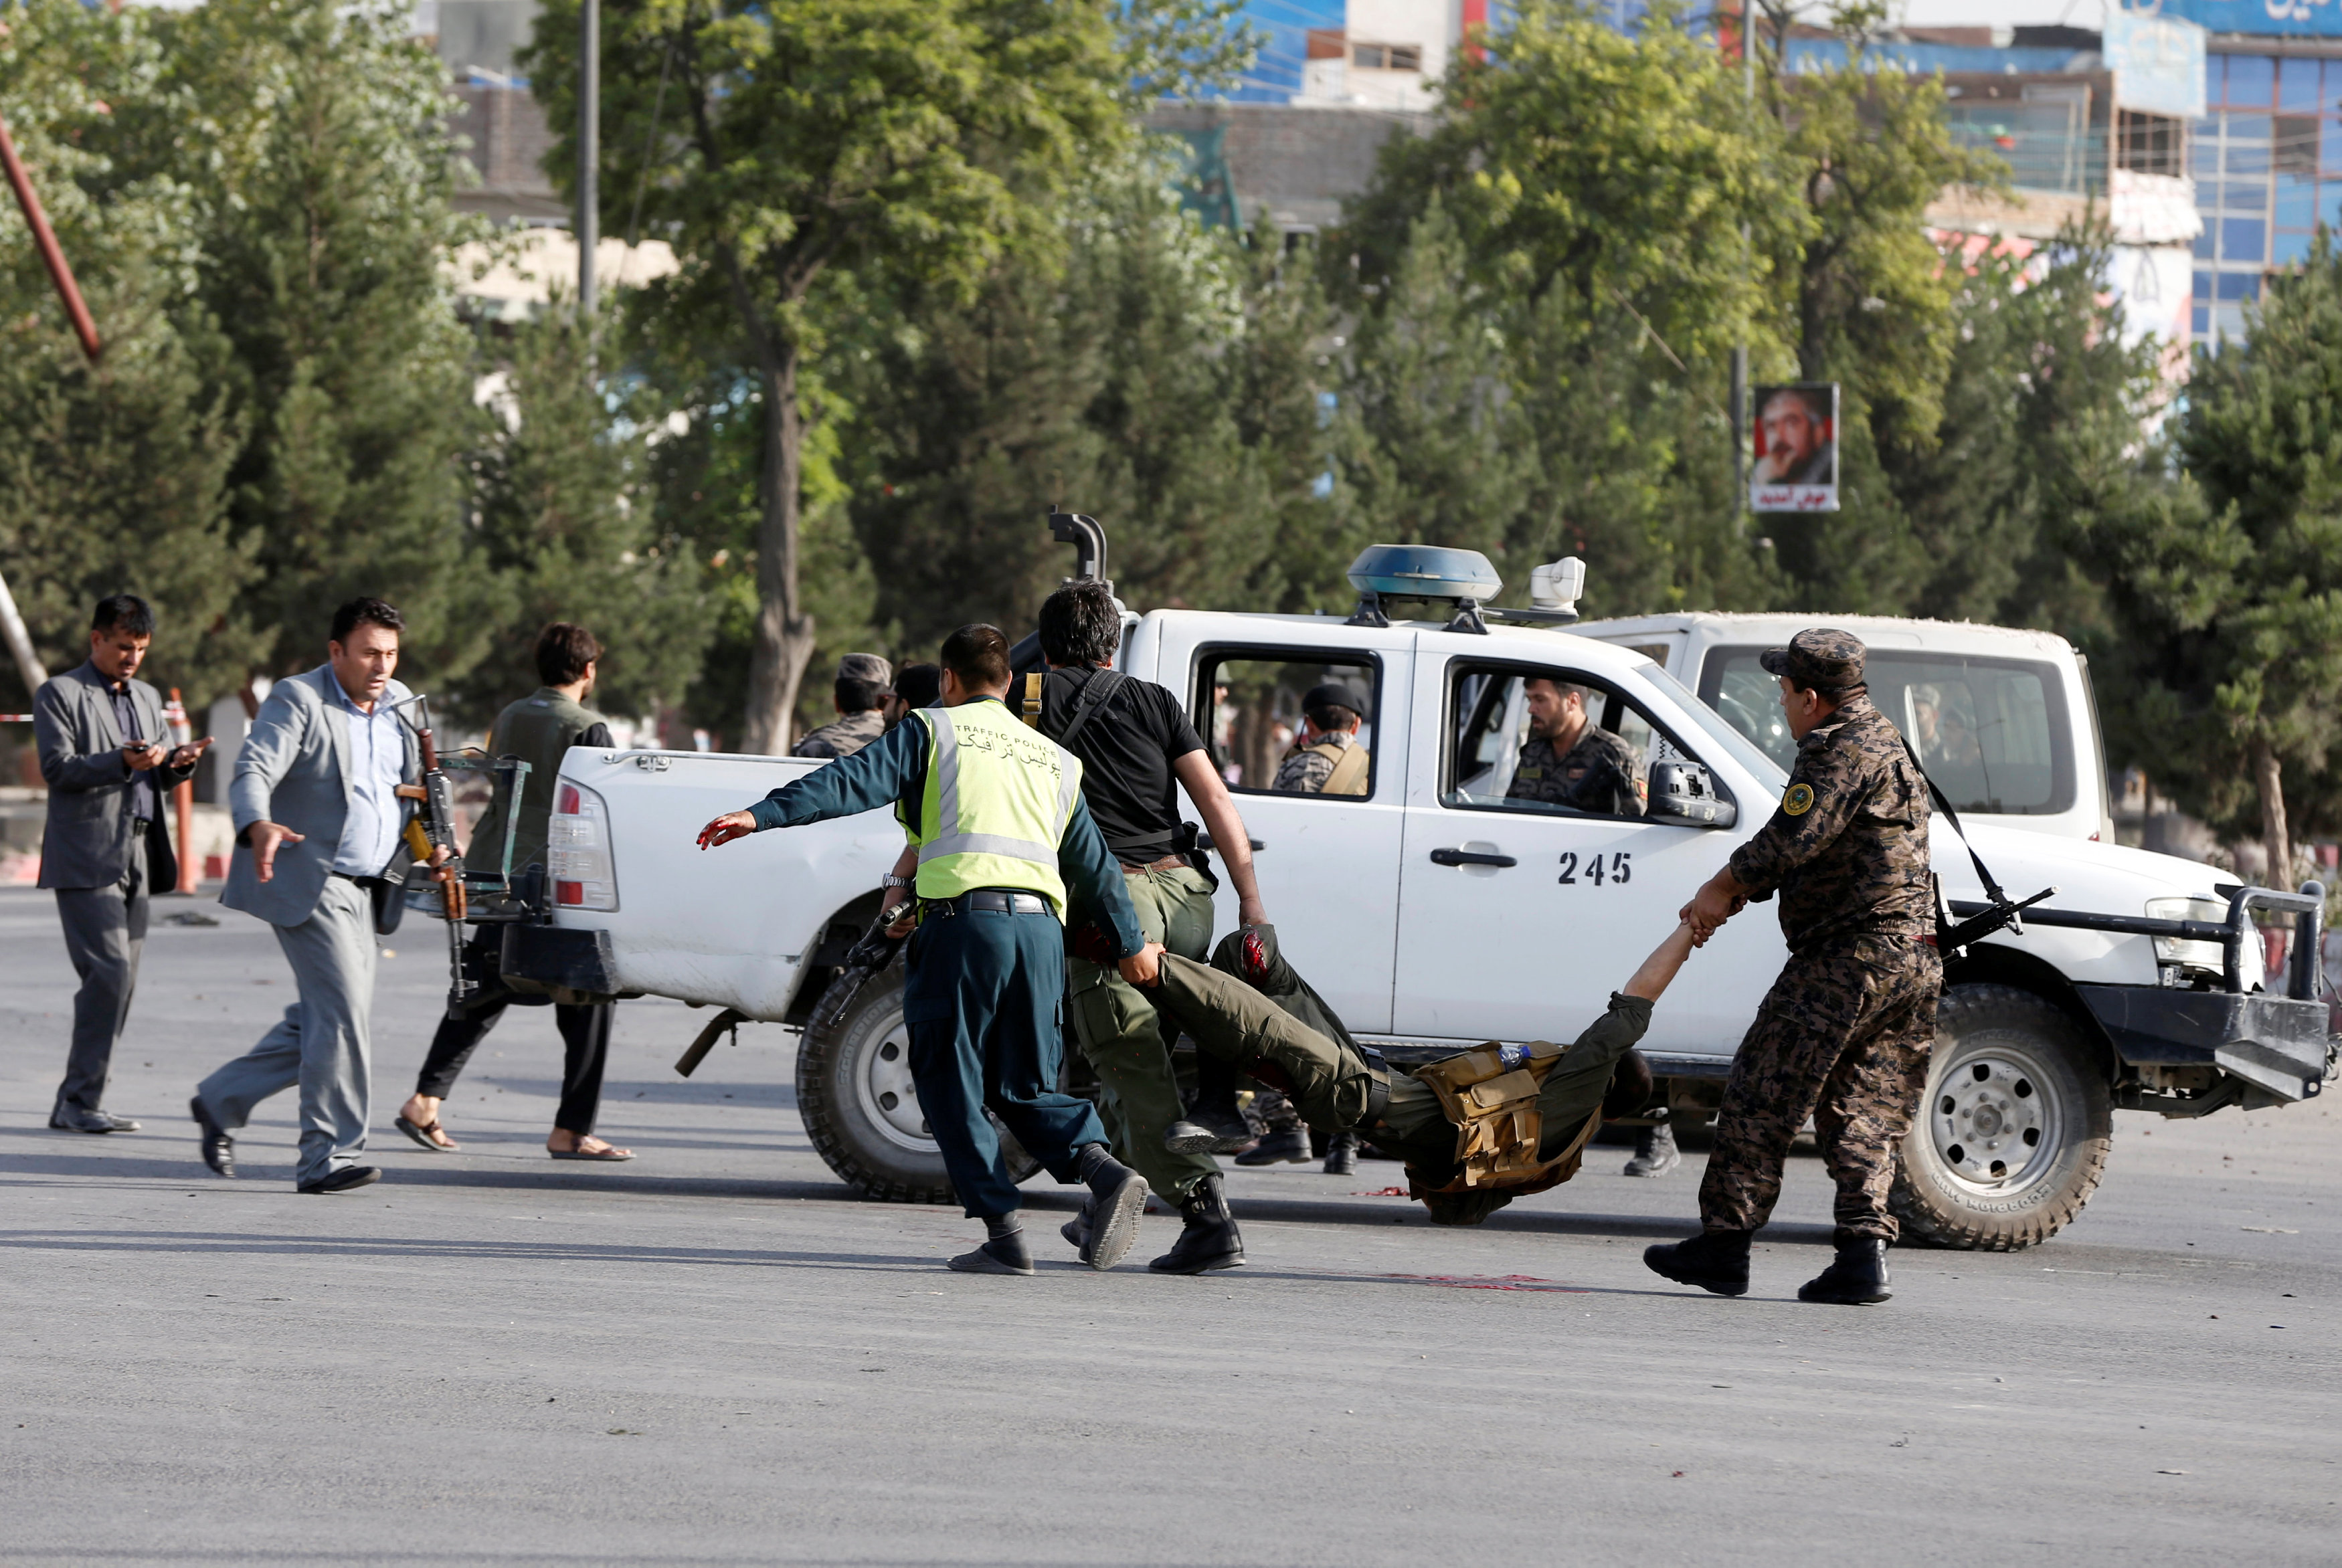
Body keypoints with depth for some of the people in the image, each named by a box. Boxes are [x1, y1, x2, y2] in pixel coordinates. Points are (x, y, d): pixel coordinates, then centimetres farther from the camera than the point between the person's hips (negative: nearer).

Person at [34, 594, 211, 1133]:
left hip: (135, 861, 7)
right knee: (109, 970, -16)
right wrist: (122, 762, -24)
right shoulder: (60, 694, -1)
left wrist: (177, 764, -1)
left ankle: (74, 1103, 11)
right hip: (85, 860, -7)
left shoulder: (146, 698, 20)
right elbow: (58, 767, -11)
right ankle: (81, 1101, -12)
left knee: (120, 981, 5)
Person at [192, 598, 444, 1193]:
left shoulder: (399, 705, 13)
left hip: (363, 890, 8)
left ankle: (222, 1101, 25)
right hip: (310, 882, -8)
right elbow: (253, 772, -24)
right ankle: (330, 1157, -11)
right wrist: (259, 826, -44)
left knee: (319, 1022, 10)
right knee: (342, 1014, -14)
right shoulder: (297, 701, -11)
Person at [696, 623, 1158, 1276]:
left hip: (965, 916, -5)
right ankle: (1104, 1169, -11)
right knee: (1024, 1086, 15)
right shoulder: (1054, 759, 24)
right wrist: (1131, 942, 34)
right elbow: (1095, 862, 26)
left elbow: (855, 781, -5)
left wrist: (763, 815, -11)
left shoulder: (932, 731, 9)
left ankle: (1003, 1232, -5)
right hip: (1041, 925, 5)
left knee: (953, 1085, 3)